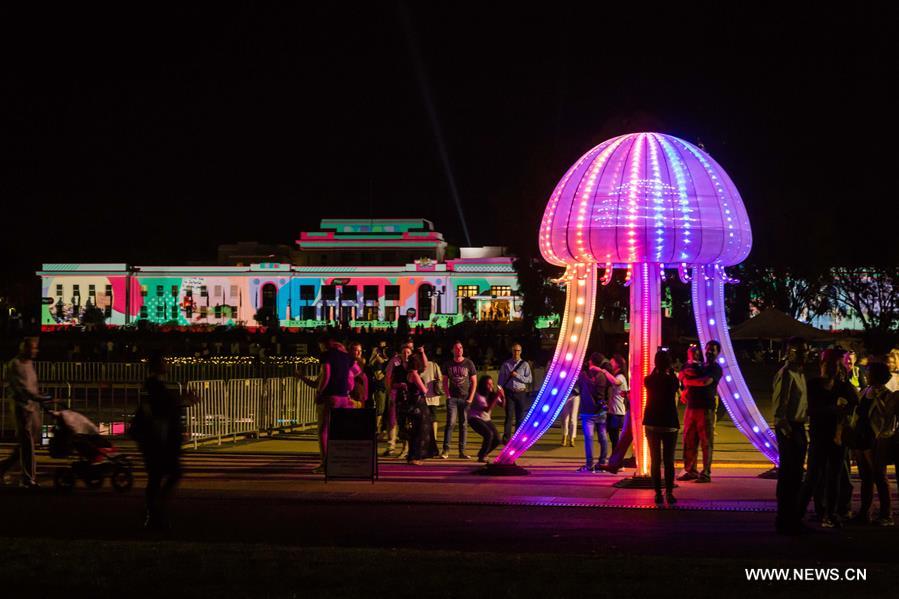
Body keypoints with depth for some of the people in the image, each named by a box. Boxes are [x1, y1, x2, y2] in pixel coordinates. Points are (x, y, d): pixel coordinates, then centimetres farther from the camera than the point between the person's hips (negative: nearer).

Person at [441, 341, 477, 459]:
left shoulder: (469, 363, 4)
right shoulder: (448, 364, 7)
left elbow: (474, 382, 5)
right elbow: (445, 381, 13)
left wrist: (471, 398, -3)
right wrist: (447, 395, -1)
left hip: (465, 398, 0)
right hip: (452, 398, 0)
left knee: (464, 424, 3)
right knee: (450, 423, -11)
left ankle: (462, 451, 7)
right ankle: (445, 450, -10)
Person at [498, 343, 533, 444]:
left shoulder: (525, 365, 4)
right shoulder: (506, 364, 4)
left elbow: (529, 379, -3)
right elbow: (501, 380, 5)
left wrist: (517, 375, -13)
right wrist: (500, 393, -2)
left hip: (521, 393, 1)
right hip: (509, 393, -1)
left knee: (520, 417, 5)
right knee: (509, 416, -9)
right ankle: (506, 439, -11)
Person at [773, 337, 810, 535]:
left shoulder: (800, 374, 16)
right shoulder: (785, 374, -13)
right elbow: (778, 406, -18)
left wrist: (801, 430, 13)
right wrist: (786, 430, -20)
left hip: (798, 429, 9)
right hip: (788, 430, -9)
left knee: (796, 476, 14)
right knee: (788, 476, -5)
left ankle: (794, 518, 23)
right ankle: (785, 521, 0)